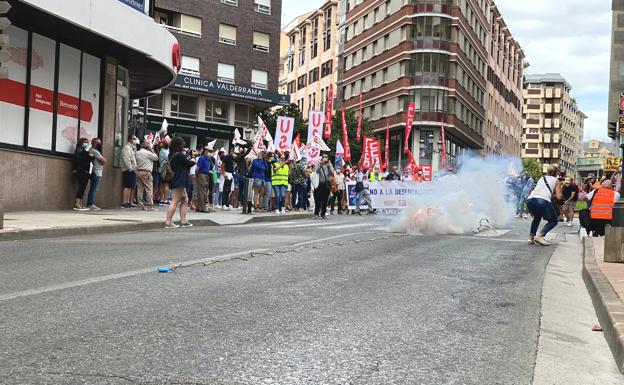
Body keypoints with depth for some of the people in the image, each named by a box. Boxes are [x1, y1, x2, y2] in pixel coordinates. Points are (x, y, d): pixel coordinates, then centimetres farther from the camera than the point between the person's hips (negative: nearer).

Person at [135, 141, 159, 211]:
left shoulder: (137, 153, 14)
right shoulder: (148, 153, -8)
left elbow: (136, 162, 18)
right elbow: (156, 158, -1)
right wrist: (152, 151, 7)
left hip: (138, 171, 8)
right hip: (146, 172, -8)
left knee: (140, 189, 8)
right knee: (149, 189, -5)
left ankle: (141, 205, 10)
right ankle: (150, 206, -8)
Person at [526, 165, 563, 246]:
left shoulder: (541, 179, 31)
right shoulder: (556, 180, 19)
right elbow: (559, 196, 12)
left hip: (530, 200, 5)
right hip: (543, 201, -5)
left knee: (537, 217, 35)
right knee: (554, 221, 15)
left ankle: (531, 236, 20)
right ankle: (540, 236, -6)